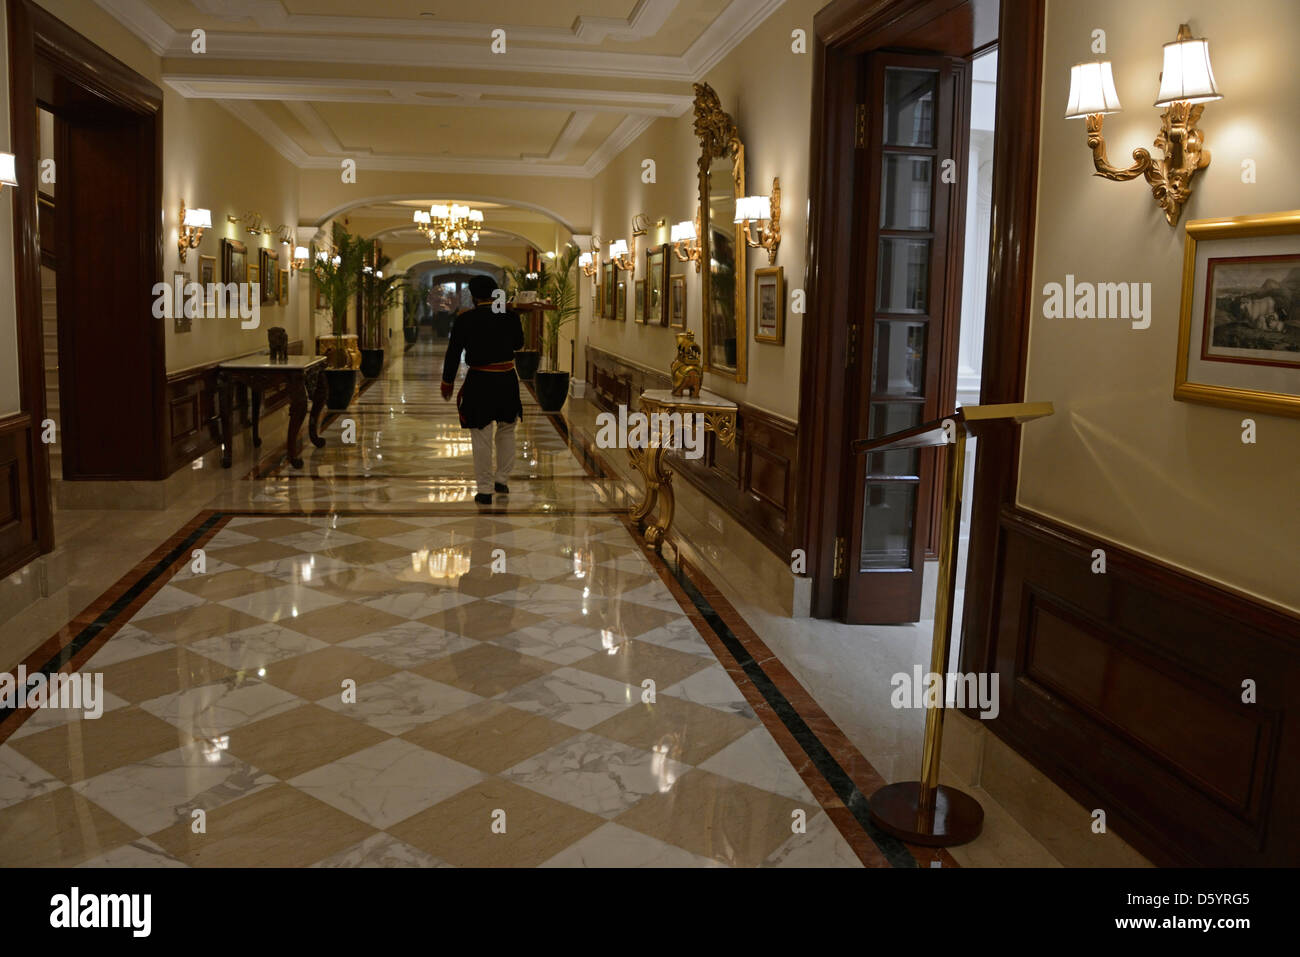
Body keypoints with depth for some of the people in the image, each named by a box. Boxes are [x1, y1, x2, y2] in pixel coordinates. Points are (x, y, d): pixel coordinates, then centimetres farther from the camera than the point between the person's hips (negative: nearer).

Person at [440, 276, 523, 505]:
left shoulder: (465, 319, -7)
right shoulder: (510, 316, -2)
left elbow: (453, 353, -2)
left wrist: (447, 381, 9)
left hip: (479, 382, -2)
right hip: (507, 380, 2)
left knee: (481, 436, 4)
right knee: (506, 430, 20)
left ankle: (485, 490, 8)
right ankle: (502, 480, 24)